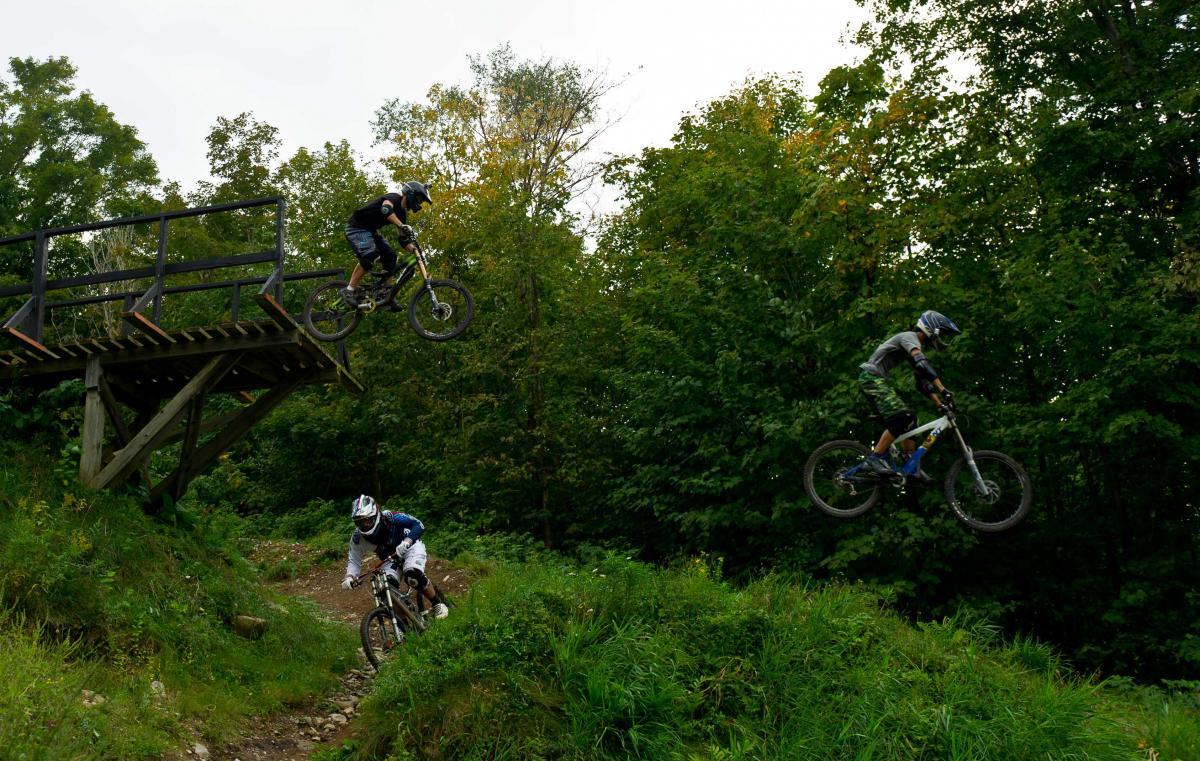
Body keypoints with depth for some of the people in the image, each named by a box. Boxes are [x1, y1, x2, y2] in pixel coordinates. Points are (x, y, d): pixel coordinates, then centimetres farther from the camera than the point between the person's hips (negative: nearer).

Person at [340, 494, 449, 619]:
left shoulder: (389, 517, -30)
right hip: (390, 559, 4)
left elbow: (418, 526, -32)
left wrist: (405, 543, -49)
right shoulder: (357, 538, -21)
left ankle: (438, 603, -11)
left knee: (413, 576, -32)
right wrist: (349, 577, -32)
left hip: (410, 547, -4)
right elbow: (354, 560, -12)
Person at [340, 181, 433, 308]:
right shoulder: (393, 198, -16)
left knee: (390, 255, -3)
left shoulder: (402, 213, 10)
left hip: (370, 231, 9)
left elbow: (403, 239, 10)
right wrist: (402, 226, -51)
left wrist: (414, 251, -5)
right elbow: (385, 209, -40)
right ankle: (349, 290, -22)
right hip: (356, 228, -9)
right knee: (370, 255, -29)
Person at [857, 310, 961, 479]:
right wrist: (943, 391, -36)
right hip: (871, 376, -10)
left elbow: (923, 383, 17)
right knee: (901, 418, -21)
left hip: (877, 380, 10)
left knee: (909, 420, 6)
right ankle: (874, 458, -20)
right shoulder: (910, 337, -11)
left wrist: (939, 403, 5)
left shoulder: (918, 347, 19)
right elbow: (923, 365, -29)